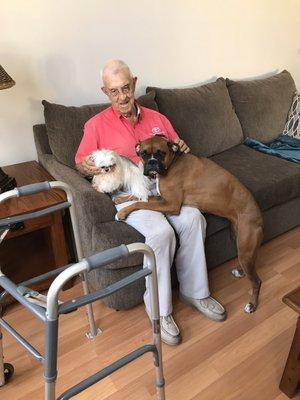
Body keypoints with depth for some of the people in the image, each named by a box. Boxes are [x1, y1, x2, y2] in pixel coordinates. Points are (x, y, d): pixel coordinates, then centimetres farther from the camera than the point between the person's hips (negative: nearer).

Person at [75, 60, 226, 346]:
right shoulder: (97, 125, 4)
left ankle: (194, 292, -5)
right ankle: (159, 309, -11)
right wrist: (91, 168, -18)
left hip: (162, 185, 4)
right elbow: (80, 164, 7)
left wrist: (182, 149, -4)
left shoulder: (157, 118, 14)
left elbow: (177, 154, 21)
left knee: (193, 219, -25)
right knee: (161, 232, -31)